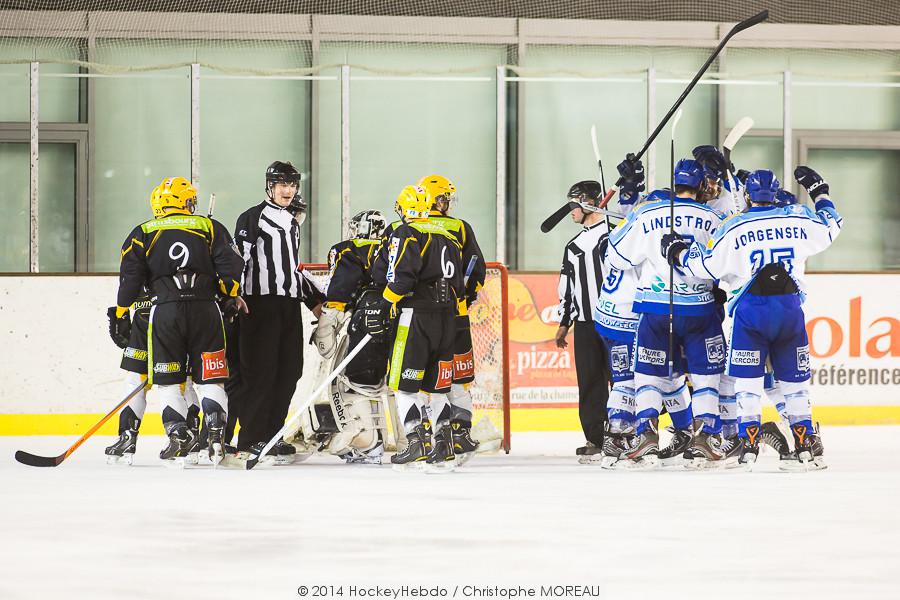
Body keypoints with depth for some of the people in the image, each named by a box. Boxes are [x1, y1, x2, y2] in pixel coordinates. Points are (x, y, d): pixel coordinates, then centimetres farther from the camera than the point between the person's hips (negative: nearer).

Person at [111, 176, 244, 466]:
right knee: (209, 379, 7)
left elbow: (130, 277, 4)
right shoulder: (209, 227, 11)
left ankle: (179, 435, -4)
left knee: (168, 380, 8)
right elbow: (230, 265, 3)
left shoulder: (143, 233, 10)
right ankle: (216, 432, -9)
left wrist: (121, 314, 10)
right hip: (205, 311, 1)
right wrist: (234, 298, 13)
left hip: (164, 313, -1)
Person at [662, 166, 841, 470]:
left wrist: (678, 252, 16)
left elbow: (707, 265, -1)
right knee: (794, 378, 9)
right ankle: (807, 445, 8)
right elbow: (831, 226, 22)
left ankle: (749, 444, -5)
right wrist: (818, 191, 37)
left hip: (750, 308, -2)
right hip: (790, 307, 2)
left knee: (747, 377, 3)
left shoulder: (734, 228, -2)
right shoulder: (798, 220, 5)